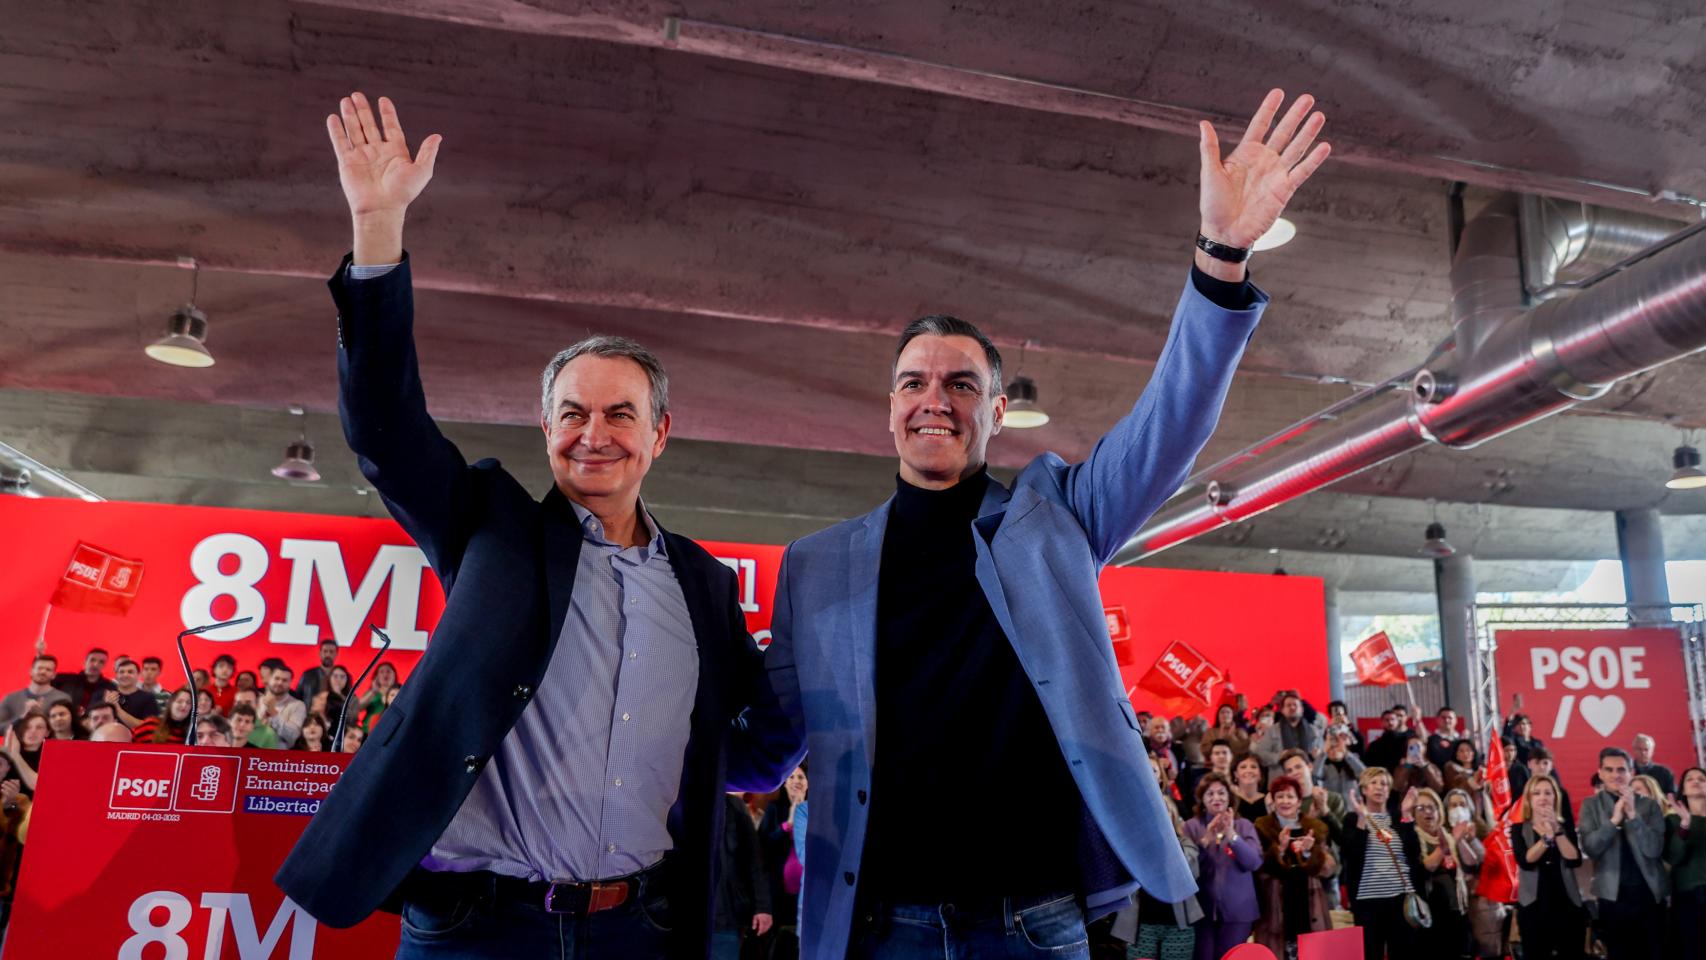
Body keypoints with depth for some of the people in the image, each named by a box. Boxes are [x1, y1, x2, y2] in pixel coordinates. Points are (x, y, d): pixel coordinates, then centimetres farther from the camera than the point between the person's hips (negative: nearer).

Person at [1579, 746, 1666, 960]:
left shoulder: (1649, 805, 2)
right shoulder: (1591, 805, 1)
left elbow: (1654, 849, -9)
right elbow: (1590, 848, -10)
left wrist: (1632, 815, -18)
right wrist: (1615, 819, -20)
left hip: (1650, 893, 1)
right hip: (1613, 896, -1)